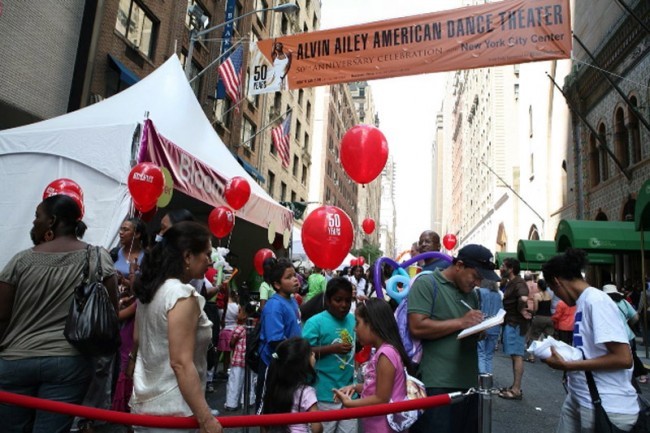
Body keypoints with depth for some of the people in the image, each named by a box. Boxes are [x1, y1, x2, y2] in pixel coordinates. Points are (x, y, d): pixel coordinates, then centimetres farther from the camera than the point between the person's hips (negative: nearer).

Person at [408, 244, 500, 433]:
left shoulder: (470, 292, 15)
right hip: (437, 384, -7)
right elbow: (417, 327, -19)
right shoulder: (426, 284, -9)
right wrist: (461, 322, -17)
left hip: (468, 382, 8)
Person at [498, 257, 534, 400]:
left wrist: (521, 310, -23)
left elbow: (523, 298, -37)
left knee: (517, 356, -5)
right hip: (510, 323, 10)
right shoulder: (510, 283, 16)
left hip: (516, 324, -10)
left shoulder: (518, 283, -17)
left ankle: (516, 390, 1)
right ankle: (515, 387, 23)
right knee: (514, 356, 15)